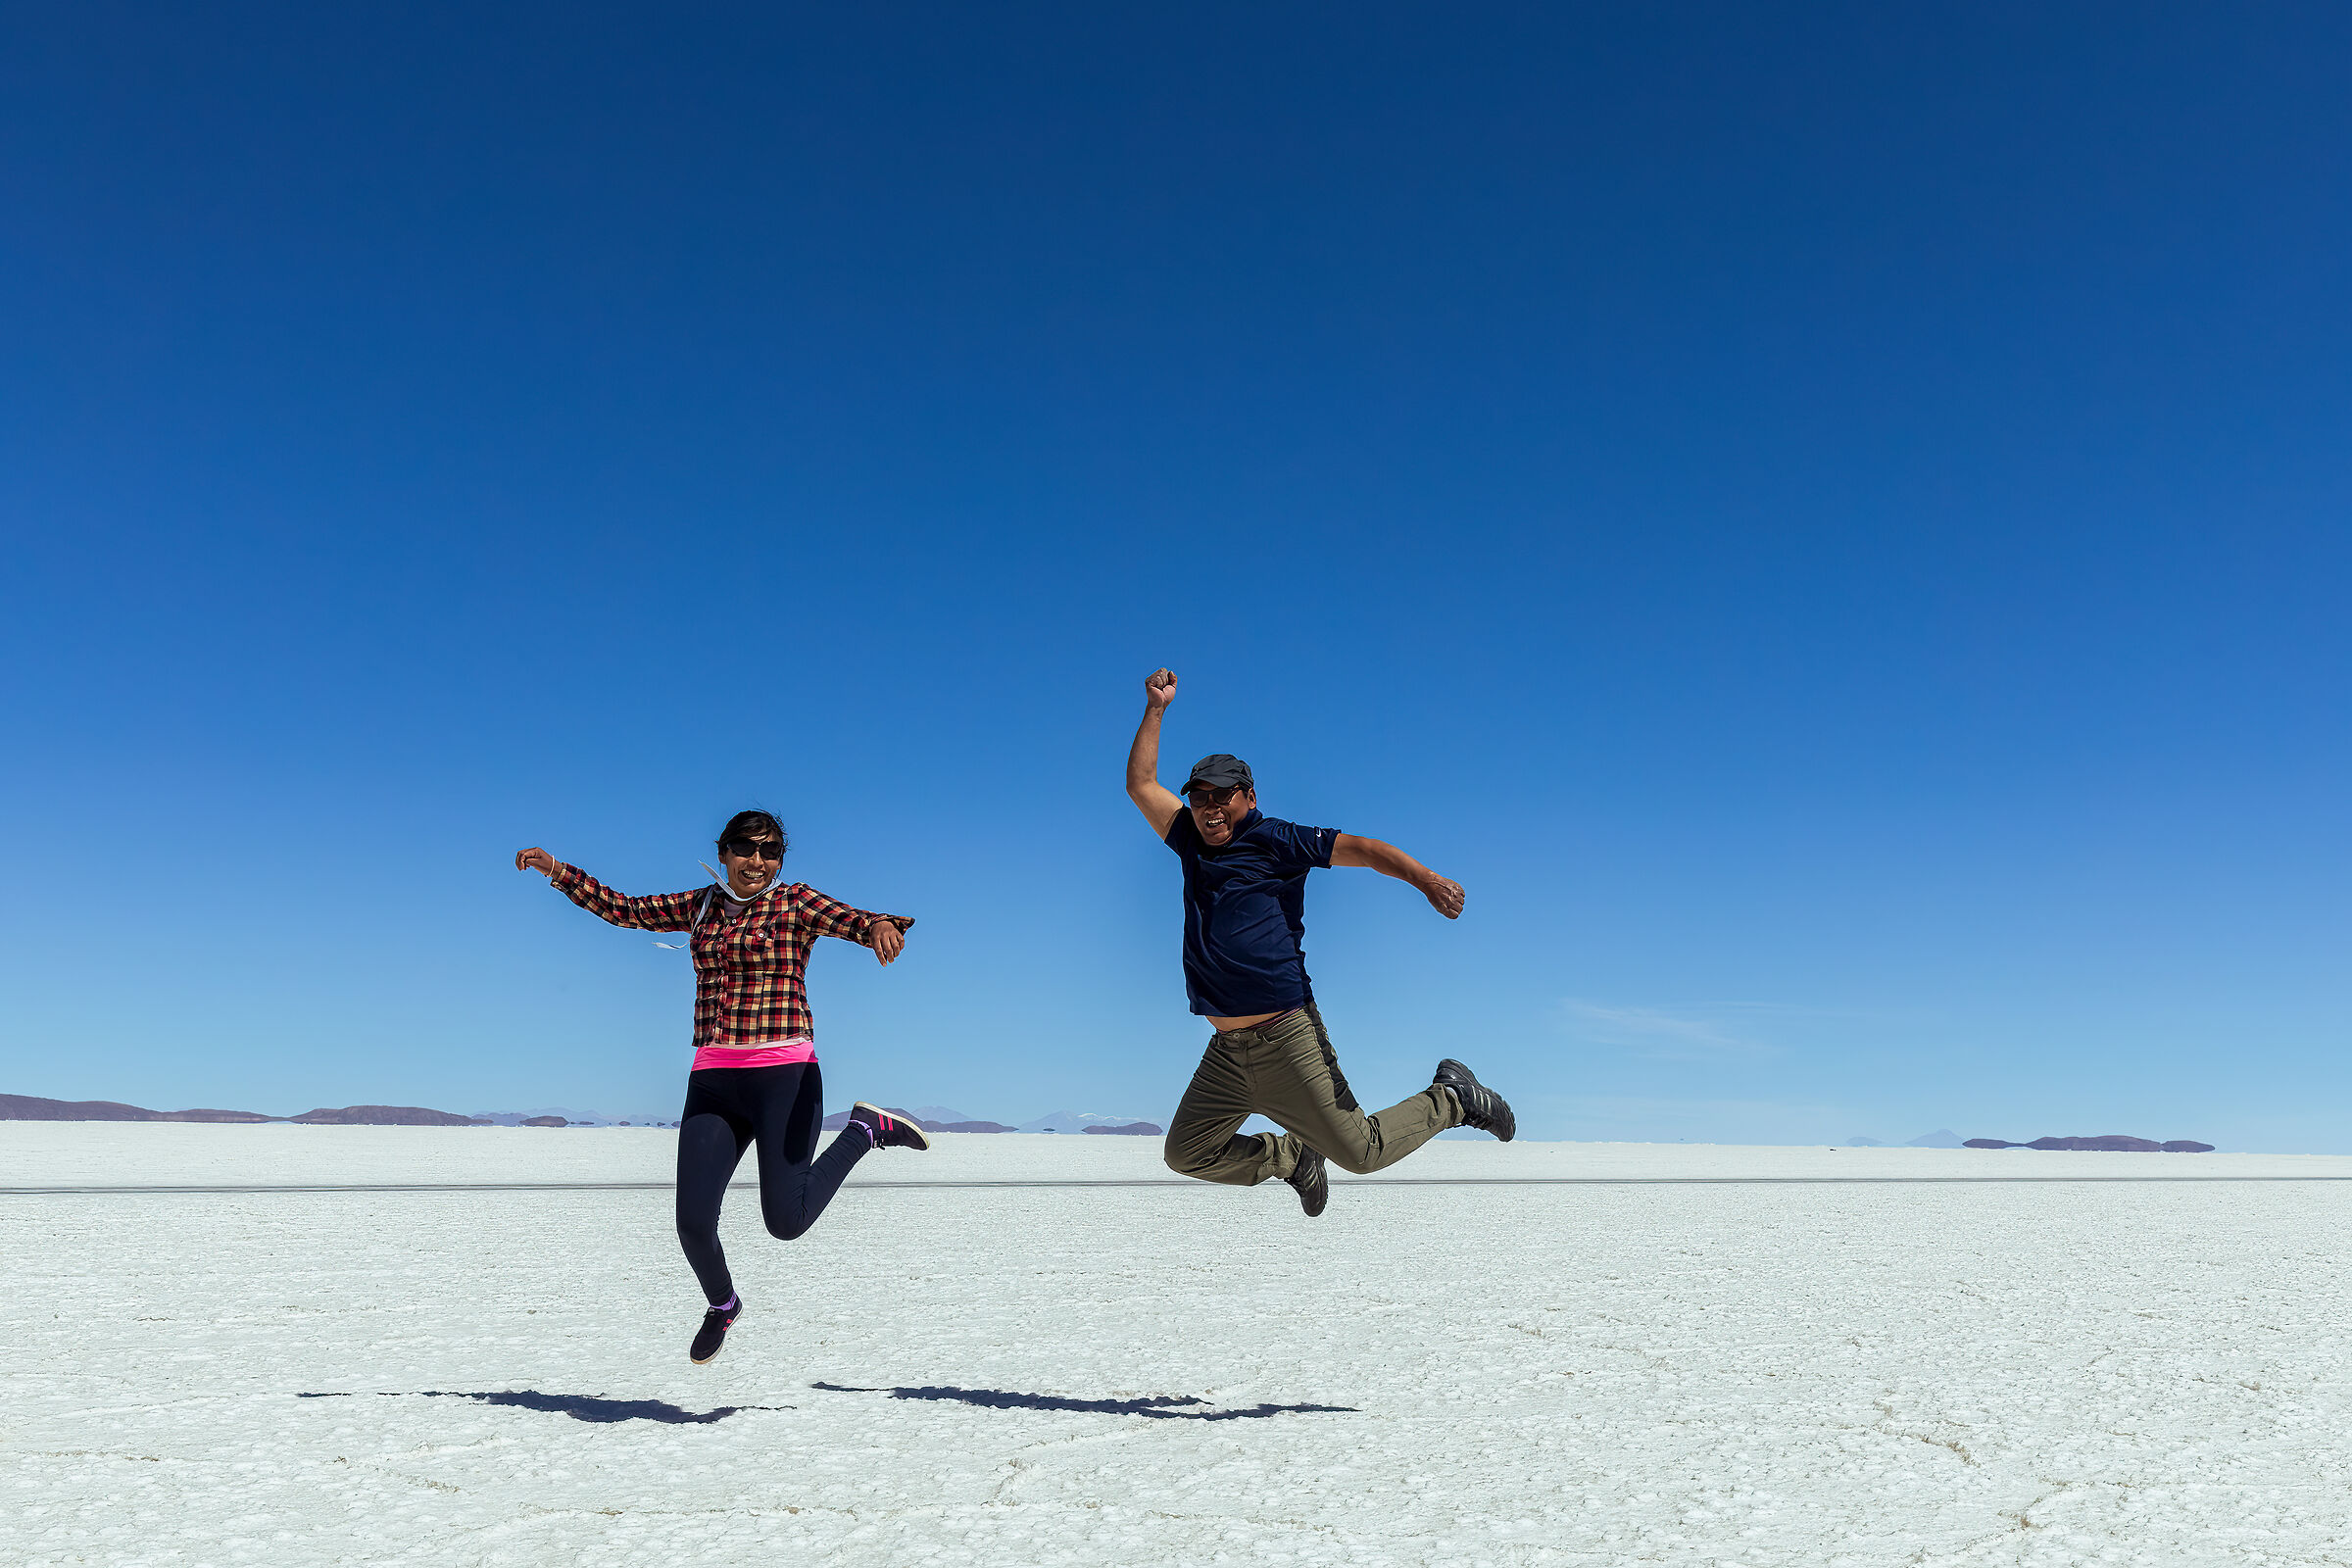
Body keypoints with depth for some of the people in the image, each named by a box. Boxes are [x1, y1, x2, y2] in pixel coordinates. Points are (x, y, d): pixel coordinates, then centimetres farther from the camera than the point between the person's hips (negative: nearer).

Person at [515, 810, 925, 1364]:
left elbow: (859, 922, -17)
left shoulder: (797, 902, -1)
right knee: (693, 1221, -2)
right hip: (714, 1082, 4)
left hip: (785, 1075, -4)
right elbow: (623, 909, 21)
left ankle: (865, 1130, 15)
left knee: (786, 1221, -9)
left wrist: (881, 927, -40)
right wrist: (558, 871, 14)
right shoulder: (700, 905, 13)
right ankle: (722, 1304, 31)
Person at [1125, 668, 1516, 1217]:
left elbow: (1361, 848, -11)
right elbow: (1141, 784, 19)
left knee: (1360, 1152, -3)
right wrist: (1155, 709, 14)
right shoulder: (1193, 843, 12)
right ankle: (1291, 1157, 33)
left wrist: (1427, 879, -26)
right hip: (1227, 1052, 6)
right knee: (1187, 1153, 11)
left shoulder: (1276, 840, -3)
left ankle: (1452, 1097, 22)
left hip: (1286, 1040, -6)